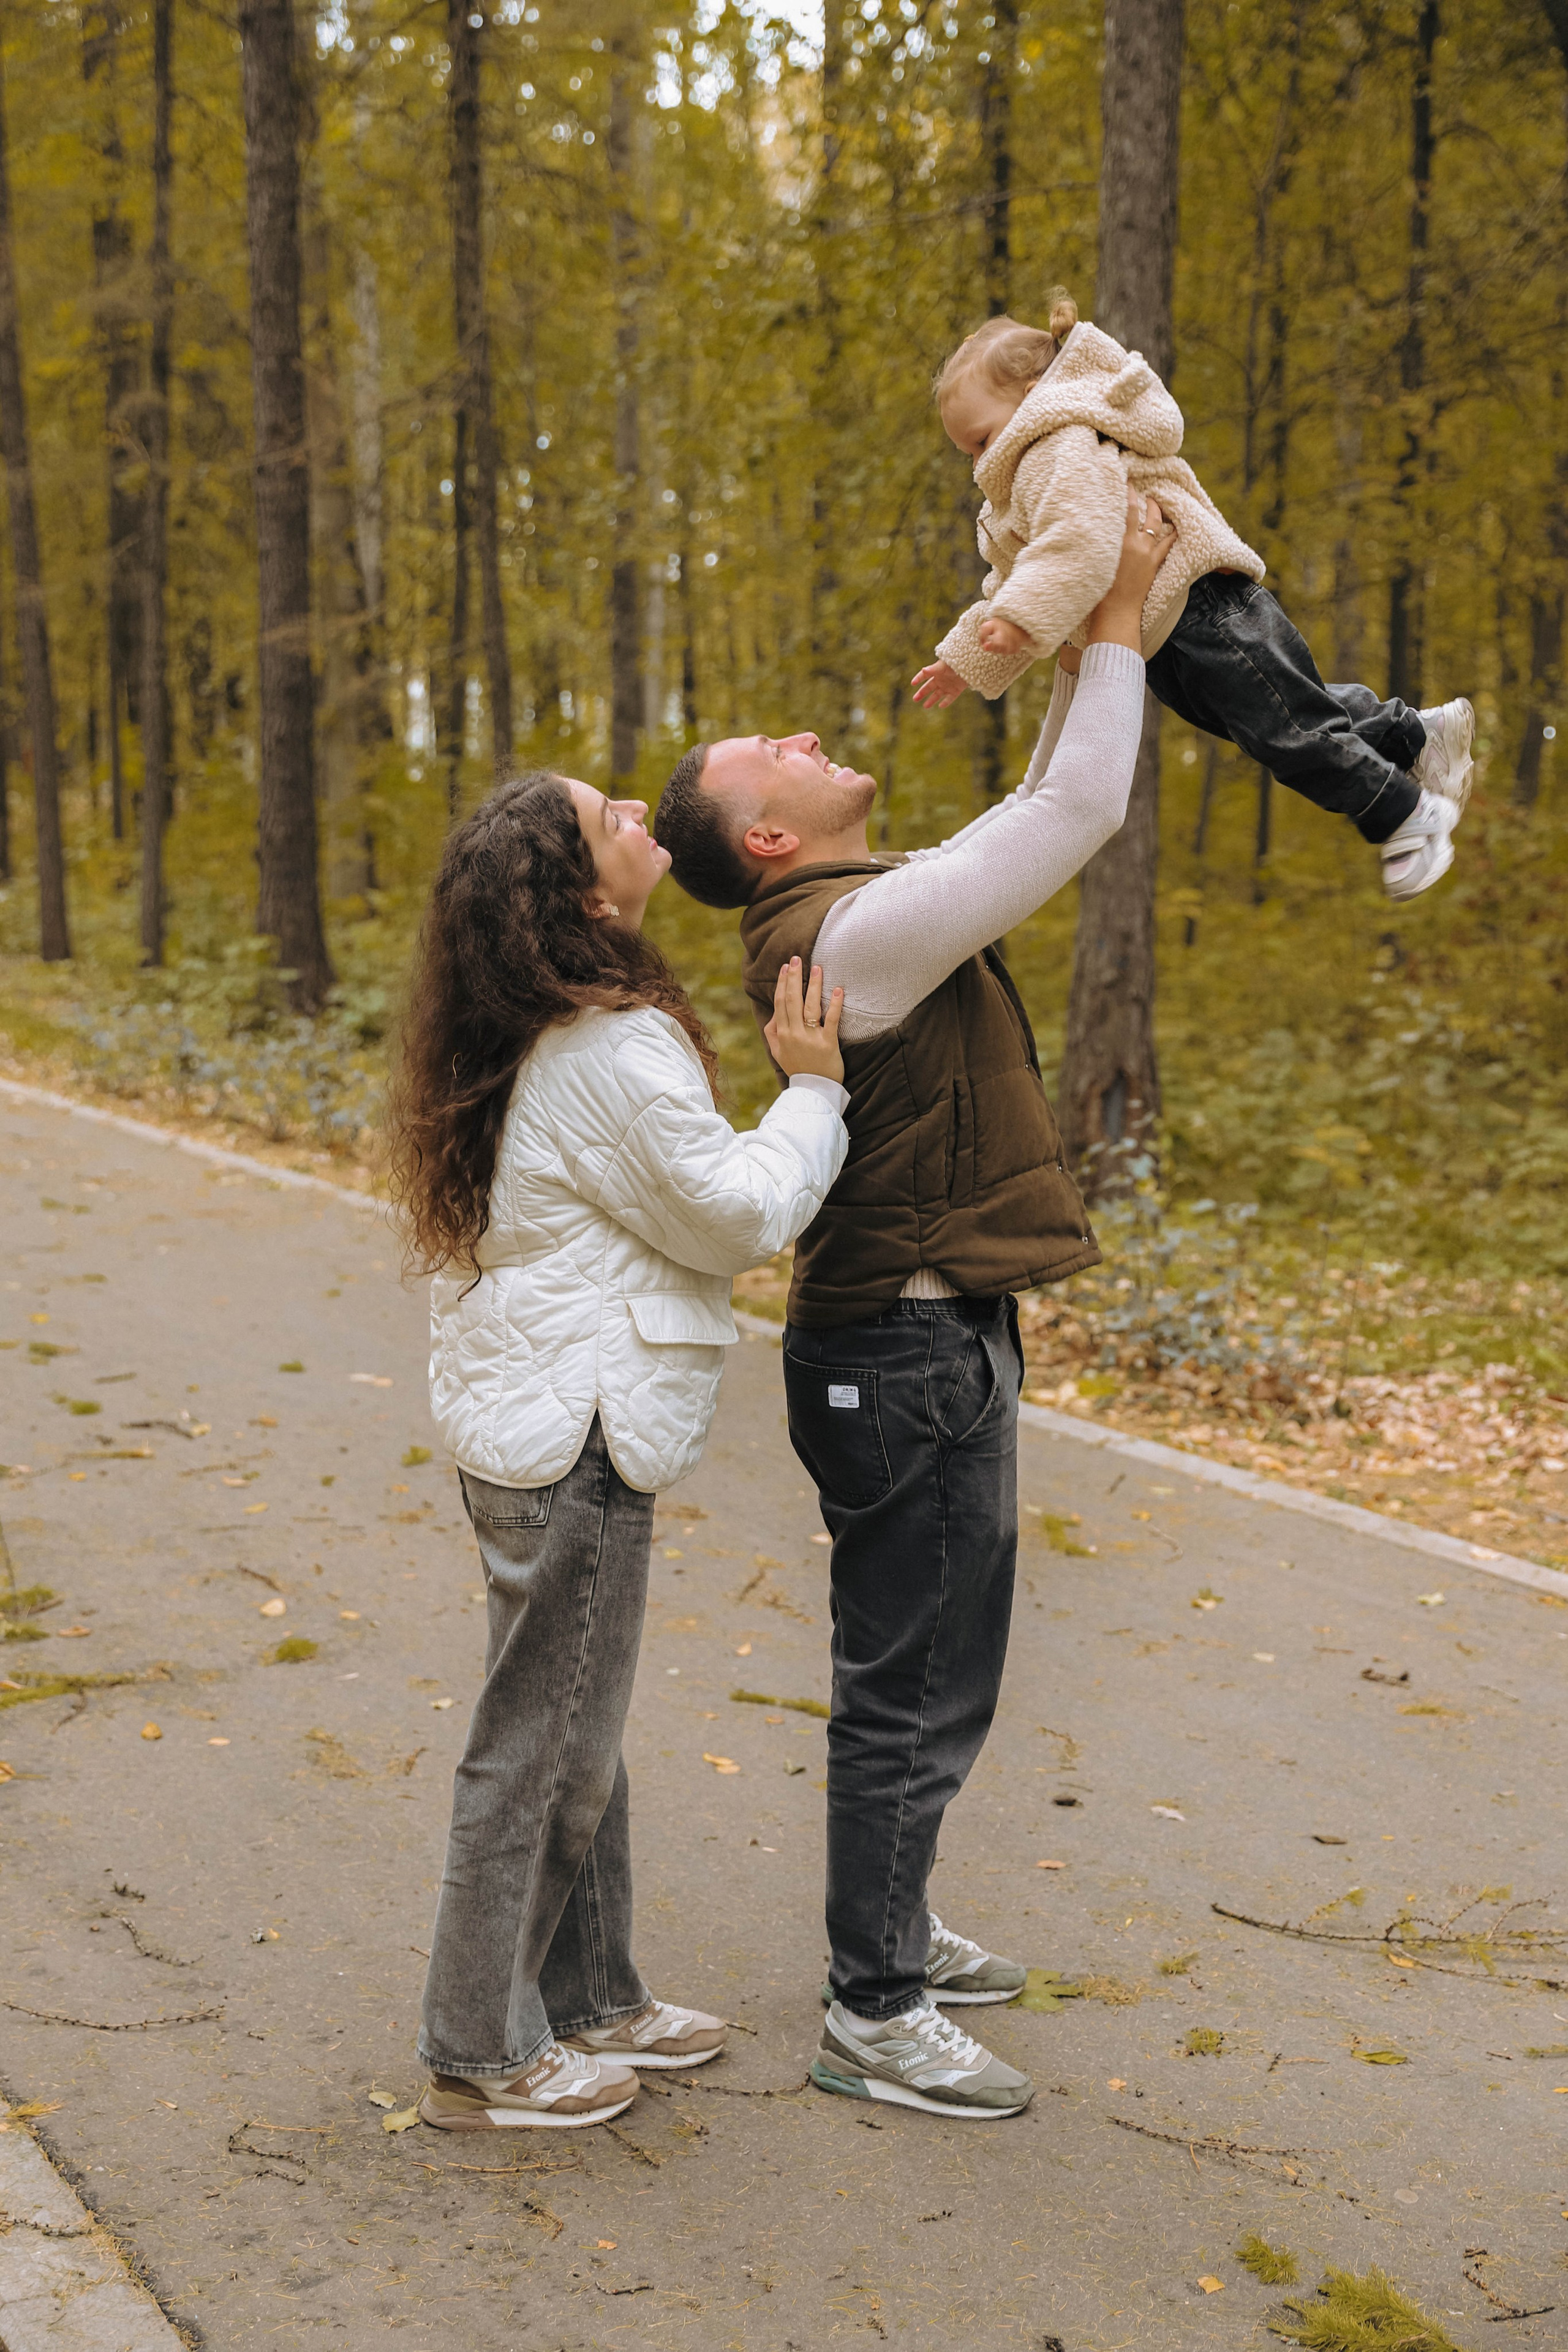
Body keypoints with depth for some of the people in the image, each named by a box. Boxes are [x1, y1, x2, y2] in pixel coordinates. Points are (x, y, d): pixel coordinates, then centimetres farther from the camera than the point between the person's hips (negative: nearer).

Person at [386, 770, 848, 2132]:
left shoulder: (541, 1042, 11)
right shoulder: (613, 1052, -20)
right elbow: (740, 1217, -14)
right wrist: (814, 1090, -4)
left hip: (532, 1418, 10)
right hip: (571, 1443, -10)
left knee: (581, 1736, 20)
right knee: (540, 1749, 1)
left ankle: (593, 2000, 33)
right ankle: (482, 2059, 13)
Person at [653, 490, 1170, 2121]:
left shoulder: (875, 909, 11)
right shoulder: (859, 931, -20)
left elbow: (1046, 813, 22)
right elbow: (1075, 817, -22)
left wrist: (1104, 634, 15)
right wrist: (1115, 618, -12)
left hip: (923, 1341, 10)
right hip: (908, 1358, -10)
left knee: (919, 1676, 21)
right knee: (917, 1694, -2)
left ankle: (891, 1930, 37)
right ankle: (872, 2019, 9)